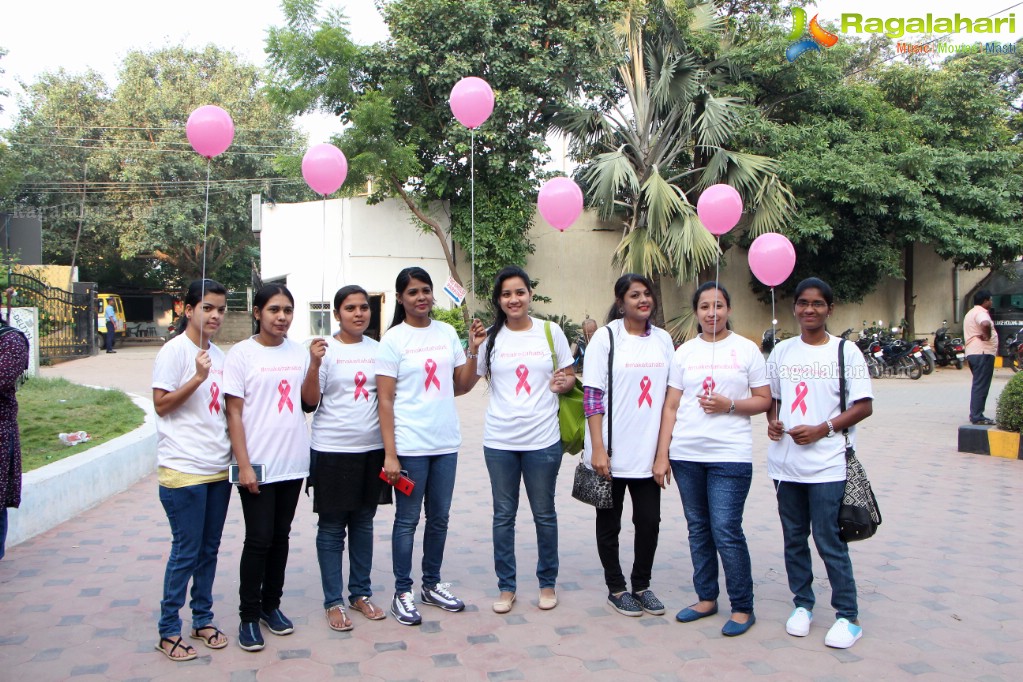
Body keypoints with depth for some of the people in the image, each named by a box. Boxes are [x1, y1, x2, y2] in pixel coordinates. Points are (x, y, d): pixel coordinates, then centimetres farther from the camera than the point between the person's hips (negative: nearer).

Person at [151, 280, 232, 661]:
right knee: (186, 551, 0)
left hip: (218, 469, 7)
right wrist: (197, 378, -24)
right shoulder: (175, 350, -8)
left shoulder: (219, 356, 12)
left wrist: (235, 451, 9)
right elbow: (161, 405, -12)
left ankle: (203, 619, 26)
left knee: (209, 548, 13)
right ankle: (168, 631, 14)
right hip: (183, 470, -7)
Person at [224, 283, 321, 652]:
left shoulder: (299, 351, 5)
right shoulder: (242, 353, -6)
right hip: (257, 465, -4)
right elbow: (234, 413, -8)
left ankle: (271, 604, 28)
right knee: (259, 539, 0)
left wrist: (314, 363, -9)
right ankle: (249, 615, 15)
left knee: (280, 536, 13)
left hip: (293, 463, 4)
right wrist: (244, 465, -12)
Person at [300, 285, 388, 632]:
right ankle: (333, 602, 16)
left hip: (372, 448, 4)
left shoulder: (377, 350, 6)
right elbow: (310, 399, -11)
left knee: (363, 522, 14)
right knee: (332, 527, 5)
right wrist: (315, 363, -24)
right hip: (332, 450, -4)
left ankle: (361, 593, 28)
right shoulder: (326, 349, -6)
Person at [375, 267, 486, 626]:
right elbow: (385, 400, -9)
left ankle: (432, 583, 31)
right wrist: (390, 453, -14)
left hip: (446, 442, 5)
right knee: (407, 520, 5)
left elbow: (463, 386, 9)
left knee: (439, 517, 15)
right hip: (410, 445, -4)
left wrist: (473, 350, -4)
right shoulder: (393, 339, -6)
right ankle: (402, 592, 20)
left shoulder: (447, 332, 6)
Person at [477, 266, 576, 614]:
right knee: (503, 515, 9)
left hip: (542, 439, -1)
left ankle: (547, 582, 27)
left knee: (544, 514, 10)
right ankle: (506, 586, 23)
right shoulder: (491, 337, 4)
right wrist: (472, 348, -5)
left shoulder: (551, 332, 0)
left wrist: (563, 383, -13)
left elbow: (570, 376, 7)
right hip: (499, 440, 1)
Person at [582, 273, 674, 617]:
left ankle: (642, 585, 28)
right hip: (612, 452, -4)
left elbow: (670, 395, 12)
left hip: (648, 452, 4)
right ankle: (616, 588, 25)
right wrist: (597, 448, -14)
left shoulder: (663, 339, 7)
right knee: (609, 523, 9)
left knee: (649, 521, 9)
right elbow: (592, 395, -9)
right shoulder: (606, 337, -6)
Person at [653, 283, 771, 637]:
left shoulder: (746, 349, 2)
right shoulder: (684, 352, 8)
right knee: (698, 529, 12)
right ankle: (706, 598, 26)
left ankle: (742, 607, 10)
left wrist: (730, 405, -15)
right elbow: (671, 406, 7)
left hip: (730, 455, -3)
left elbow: (764, 400, 4)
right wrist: (662, 455, 3)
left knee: (726, 532, -6)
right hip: (685, 455, 4)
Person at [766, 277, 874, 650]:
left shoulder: (846, 351, -3)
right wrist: (772, 421, -2)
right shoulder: (781, 351, 9)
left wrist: (822, 429, -15)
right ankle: (802, 605, 27)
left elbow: (864, 406, -5)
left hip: (827, 464, -4)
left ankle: (847, 616, 13)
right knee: (794, 538, 13)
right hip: (785, 462, 4)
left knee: (830, 541, -1)